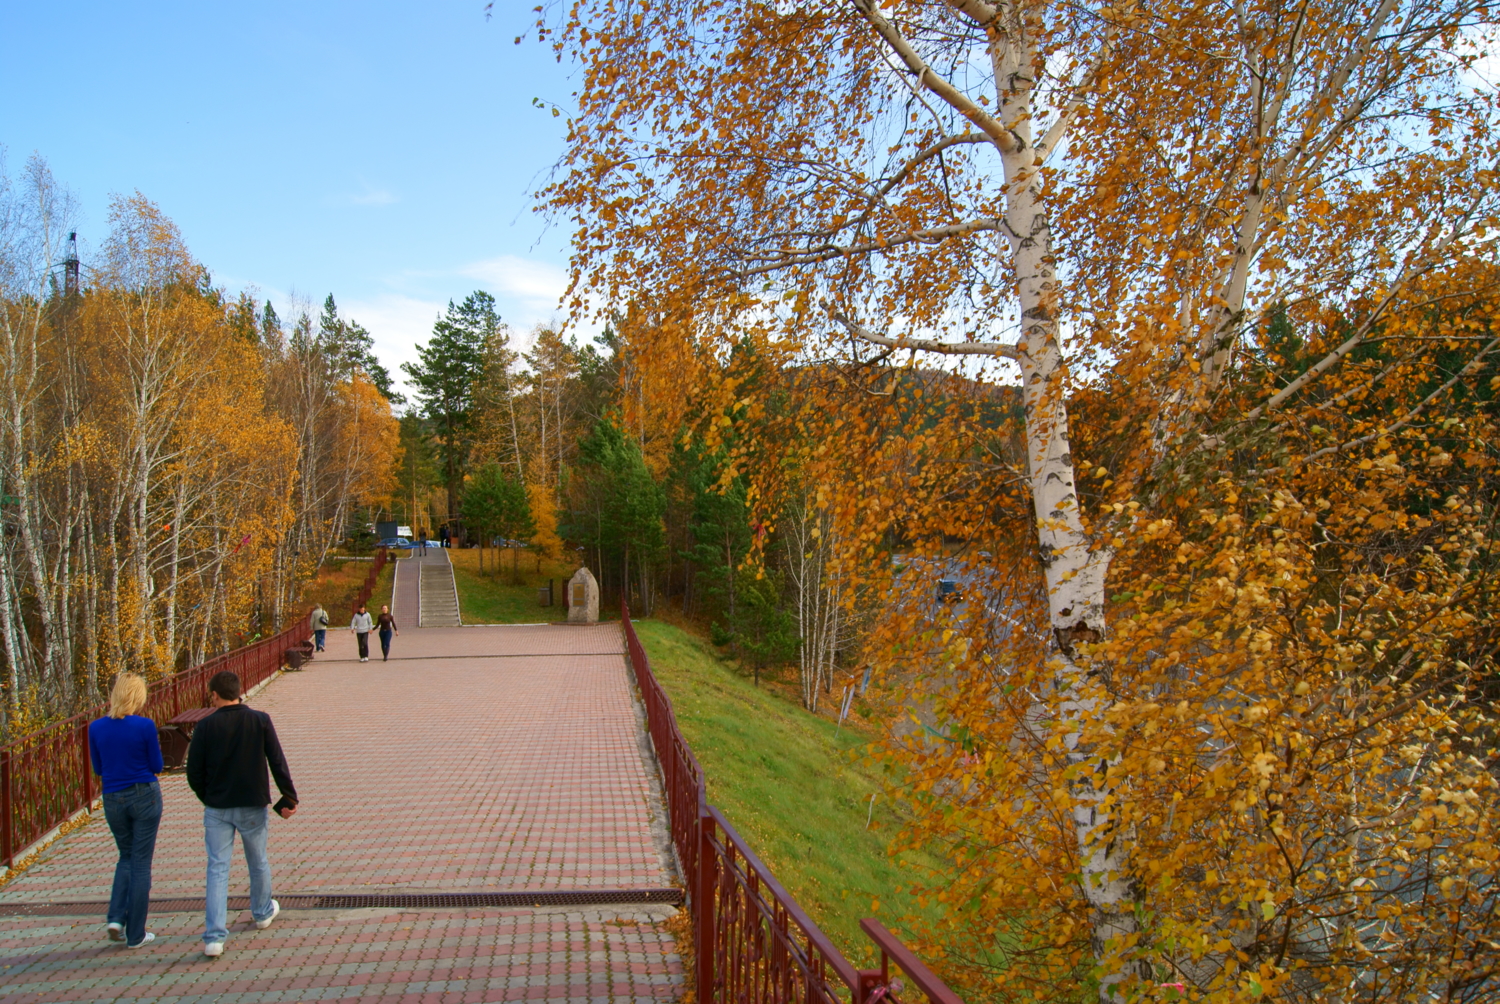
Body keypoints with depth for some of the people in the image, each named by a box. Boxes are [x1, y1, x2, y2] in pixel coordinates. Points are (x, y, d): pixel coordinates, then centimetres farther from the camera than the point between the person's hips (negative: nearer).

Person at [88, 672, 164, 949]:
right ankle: (135, 934, 10)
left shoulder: (96, 727, -3)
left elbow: (98, 768, 8)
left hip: (113, 799, 3)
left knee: (126, 856, 23)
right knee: (141, 863, 5)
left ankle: (116, 918, 7)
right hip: (145, 796, -3)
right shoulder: (145, 726, -15)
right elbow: (156, 766, -5)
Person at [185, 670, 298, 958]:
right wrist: (289, 799, -2)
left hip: (217, 809, -1)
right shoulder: (260, 721, -6)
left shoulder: (206, 726, -8)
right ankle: (263, 913, 40)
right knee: (258, 863, 19)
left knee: (217, 869, 2)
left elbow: (194, 774, -4)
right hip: (253, 806, 1)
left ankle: (214, 938, -5)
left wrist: (209, 800, 12)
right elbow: (278, 763, -8)